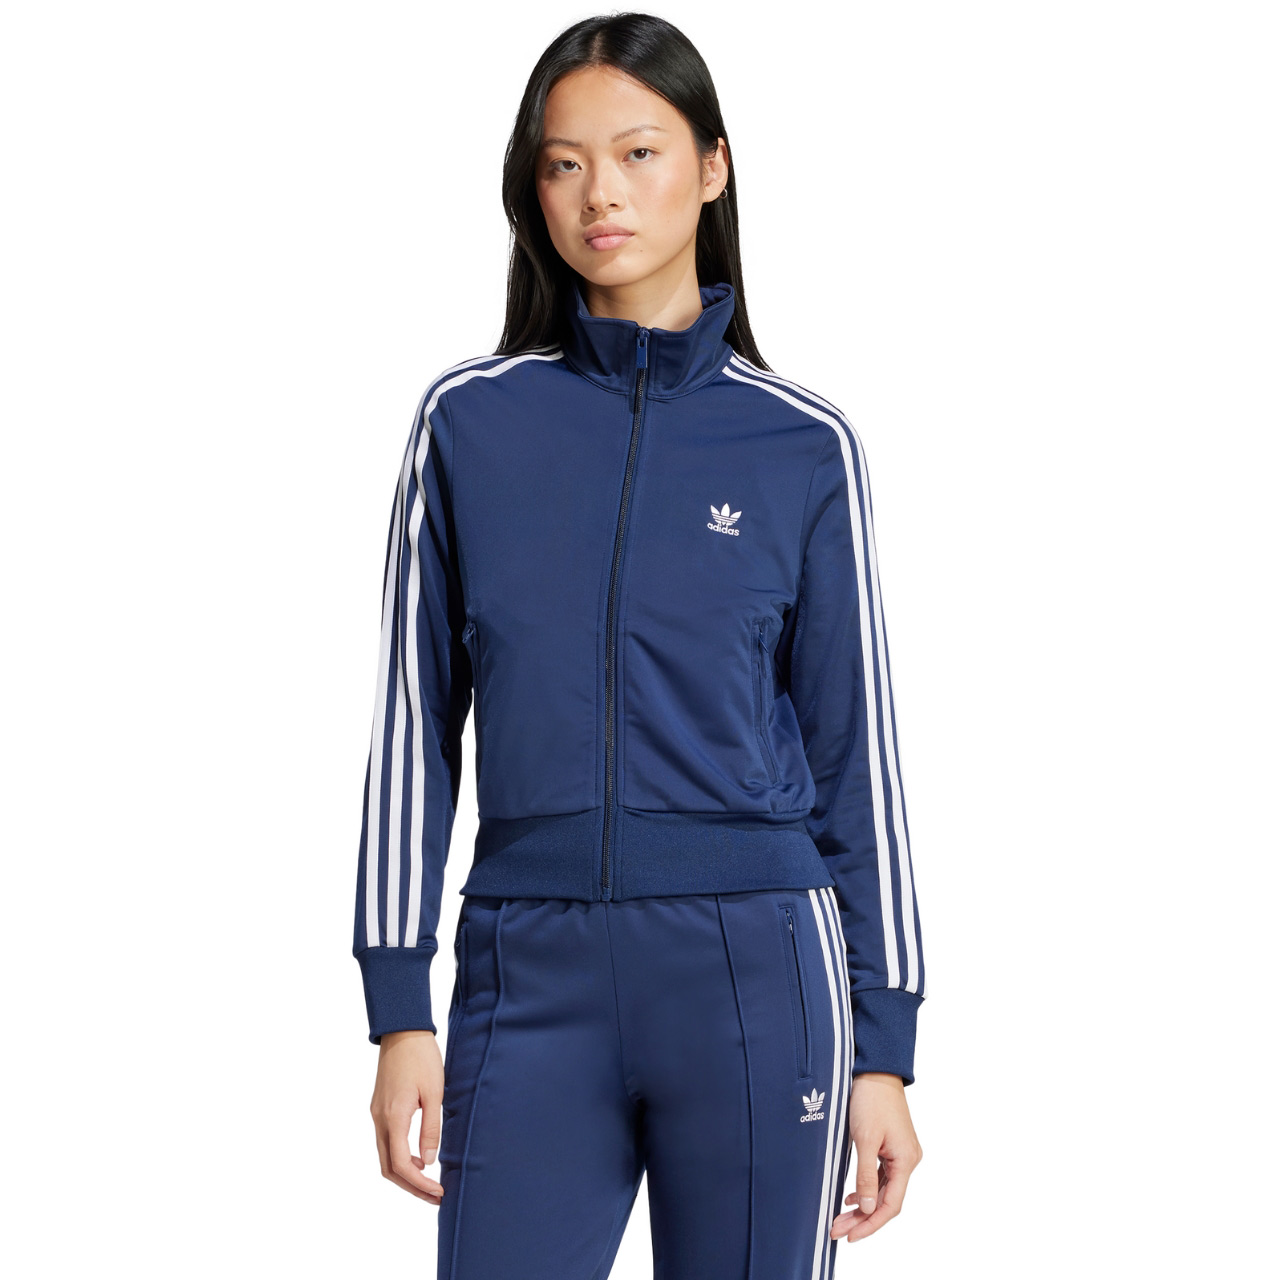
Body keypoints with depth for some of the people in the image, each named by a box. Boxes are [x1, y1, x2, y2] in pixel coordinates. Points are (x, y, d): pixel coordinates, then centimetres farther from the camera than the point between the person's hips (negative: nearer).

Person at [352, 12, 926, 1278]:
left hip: (758, 979, 0)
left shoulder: (804, 446, 3)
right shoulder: (469, 422, 5)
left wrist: (885, 1044, 4)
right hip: (530, 981, 1)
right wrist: (398, 1009, 2)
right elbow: (416, 718, 7)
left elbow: (855, 750, 6)